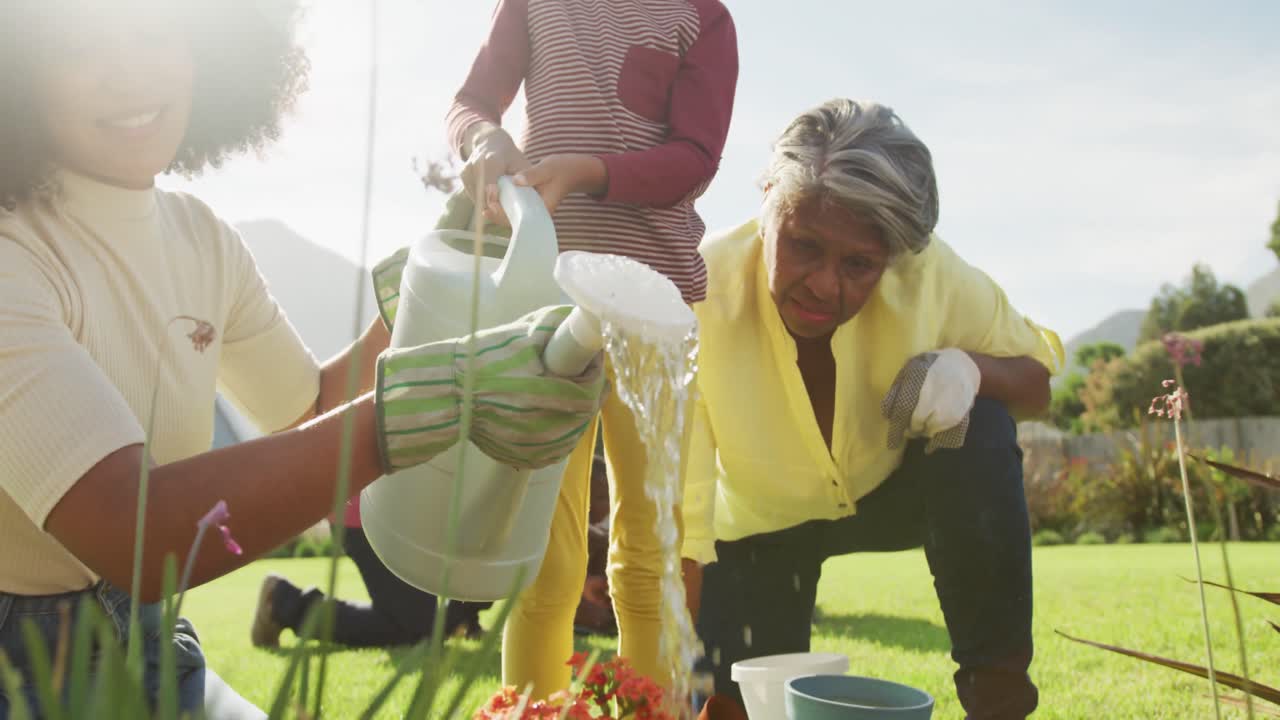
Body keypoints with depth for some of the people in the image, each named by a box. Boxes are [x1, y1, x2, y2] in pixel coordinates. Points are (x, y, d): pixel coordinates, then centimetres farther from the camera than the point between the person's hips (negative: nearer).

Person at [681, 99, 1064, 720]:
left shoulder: (930, 274, -28)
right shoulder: (697, 300, -35)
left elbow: (1036, 380, -11)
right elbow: (676, 521, -35)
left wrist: (972, 367, -35)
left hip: (890, 489, 1)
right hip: (759, 523, -1)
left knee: (980, 431, -29)